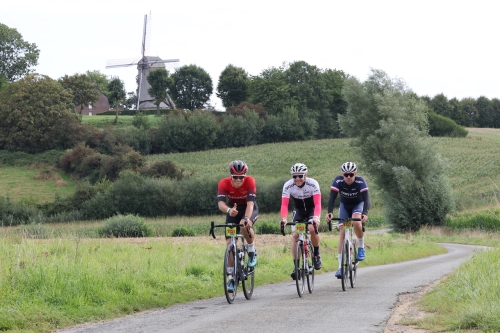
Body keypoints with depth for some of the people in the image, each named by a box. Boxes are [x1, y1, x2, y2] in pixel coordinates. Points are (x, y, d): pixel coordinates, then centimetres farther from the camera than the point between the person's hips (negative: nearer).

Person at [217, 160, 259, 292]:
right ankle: (231, 277, 1)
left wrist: (247, 218, -56)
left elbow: (250, 202, -38)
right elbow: (220, 203, -37)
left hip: (249, 209, -2)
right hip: (233, 211, 2)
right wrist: (228, 210, -59)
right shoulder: (224, 183, -25)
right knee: (230, 242, -8)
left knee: (244, 225, -36)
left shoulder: (250, 181, -29)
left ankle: (252, 251, -9)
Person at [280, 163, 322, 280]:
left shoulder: (313, 184, -28)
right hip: (298, 210, 2)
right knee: (295, 235, -13)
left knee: (312, 229, -29)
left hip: (312, 209, -2)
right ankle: (296, 266, -5)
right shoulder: (288, 186, -23)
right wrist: (284, 218, -47)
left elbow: (317, 204, -34)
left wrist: (316, 217, -52)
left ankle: (317, 254, -4)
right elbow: (284, 204, -29)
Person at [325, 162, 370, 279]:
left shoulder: (360, 181, -30)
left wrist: (365, 213, -55)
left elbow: (366, 199, -37)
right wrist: (330, 213, -50)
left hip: (358, 204, -2)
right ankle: (340, 267, -11)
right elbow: (332, 198, -33)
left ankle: (361, 247, -6)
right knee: (342, 232, -11)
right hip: (344, 205, 2)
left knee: (356, 222, -34)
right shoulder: (338, 181, -27)